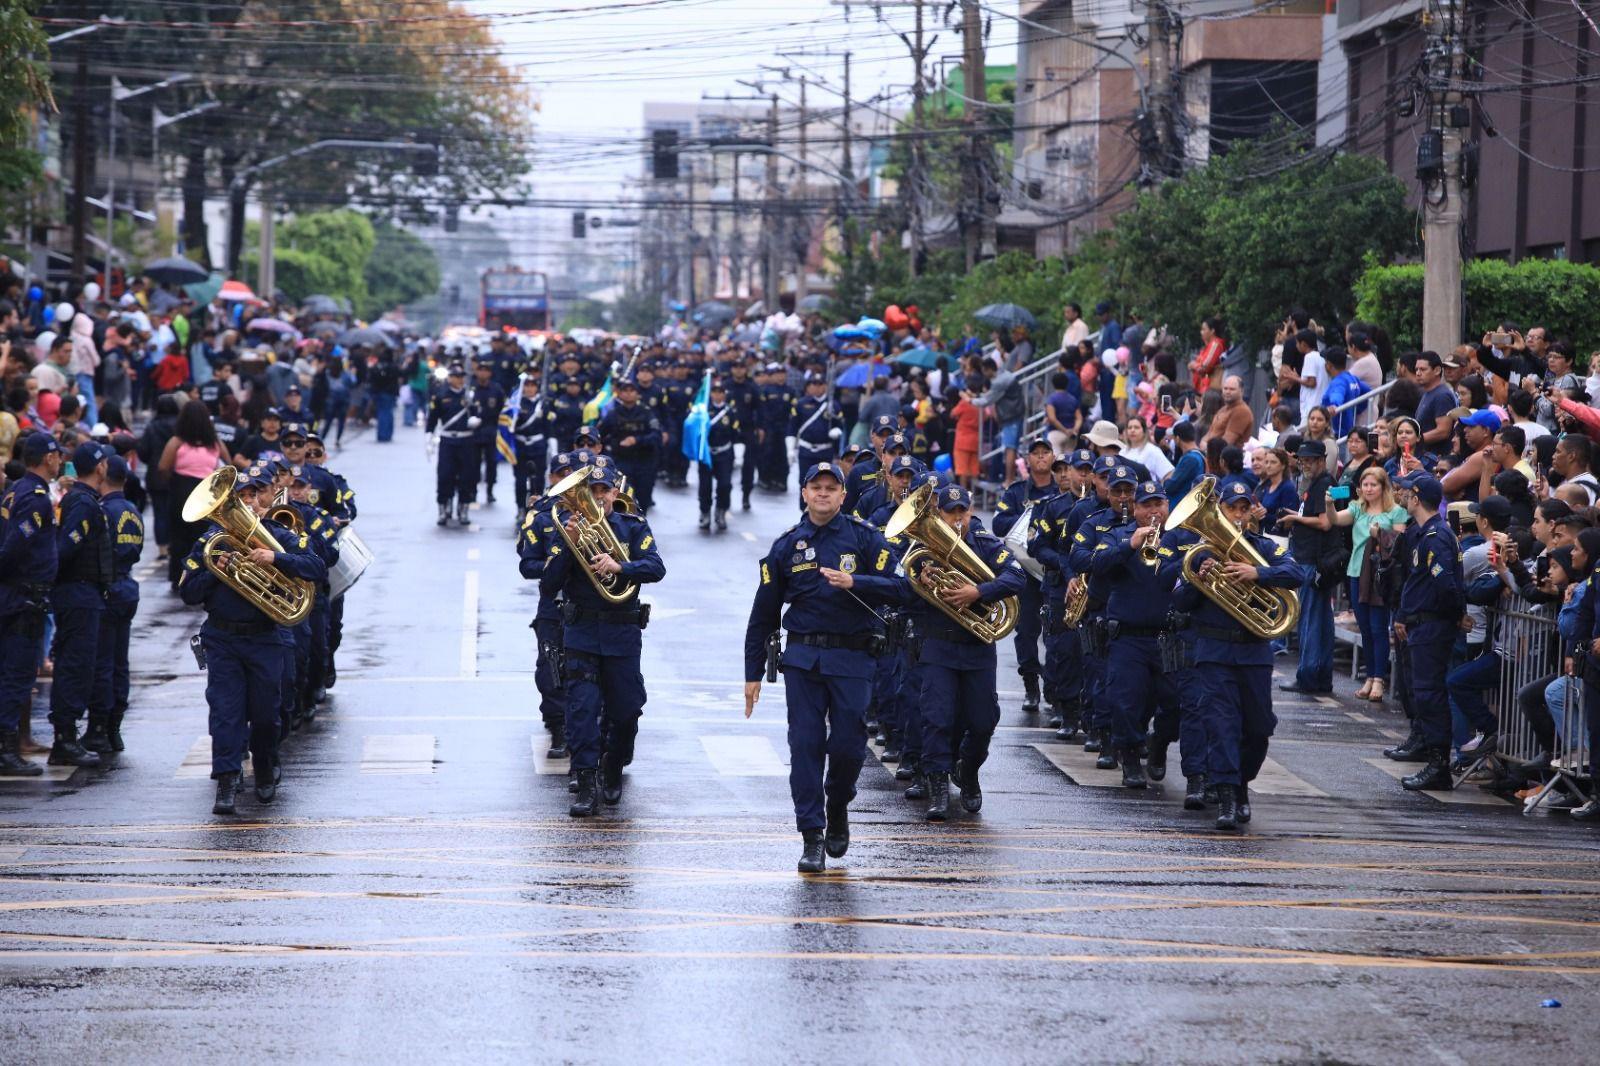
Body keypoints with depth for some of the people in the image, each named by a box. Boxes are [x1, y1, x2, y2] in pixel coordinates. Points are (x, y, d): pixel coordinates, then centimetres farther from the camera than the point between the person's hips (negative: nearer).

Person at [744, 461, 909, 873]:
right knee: (806, 745, -4)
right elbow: (763, 612, 11)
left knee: (848, 745, -2)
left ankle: (838, 811, 27)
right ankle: (811, 836, -1)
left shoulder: (864, 537, 3)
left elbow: (901, 589, -5)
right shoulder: (787, 545, 8)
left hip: (853, 658, -1)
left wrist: (854, 582, -21)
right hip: (803, 658, 1)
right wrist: (753, 672, 8)